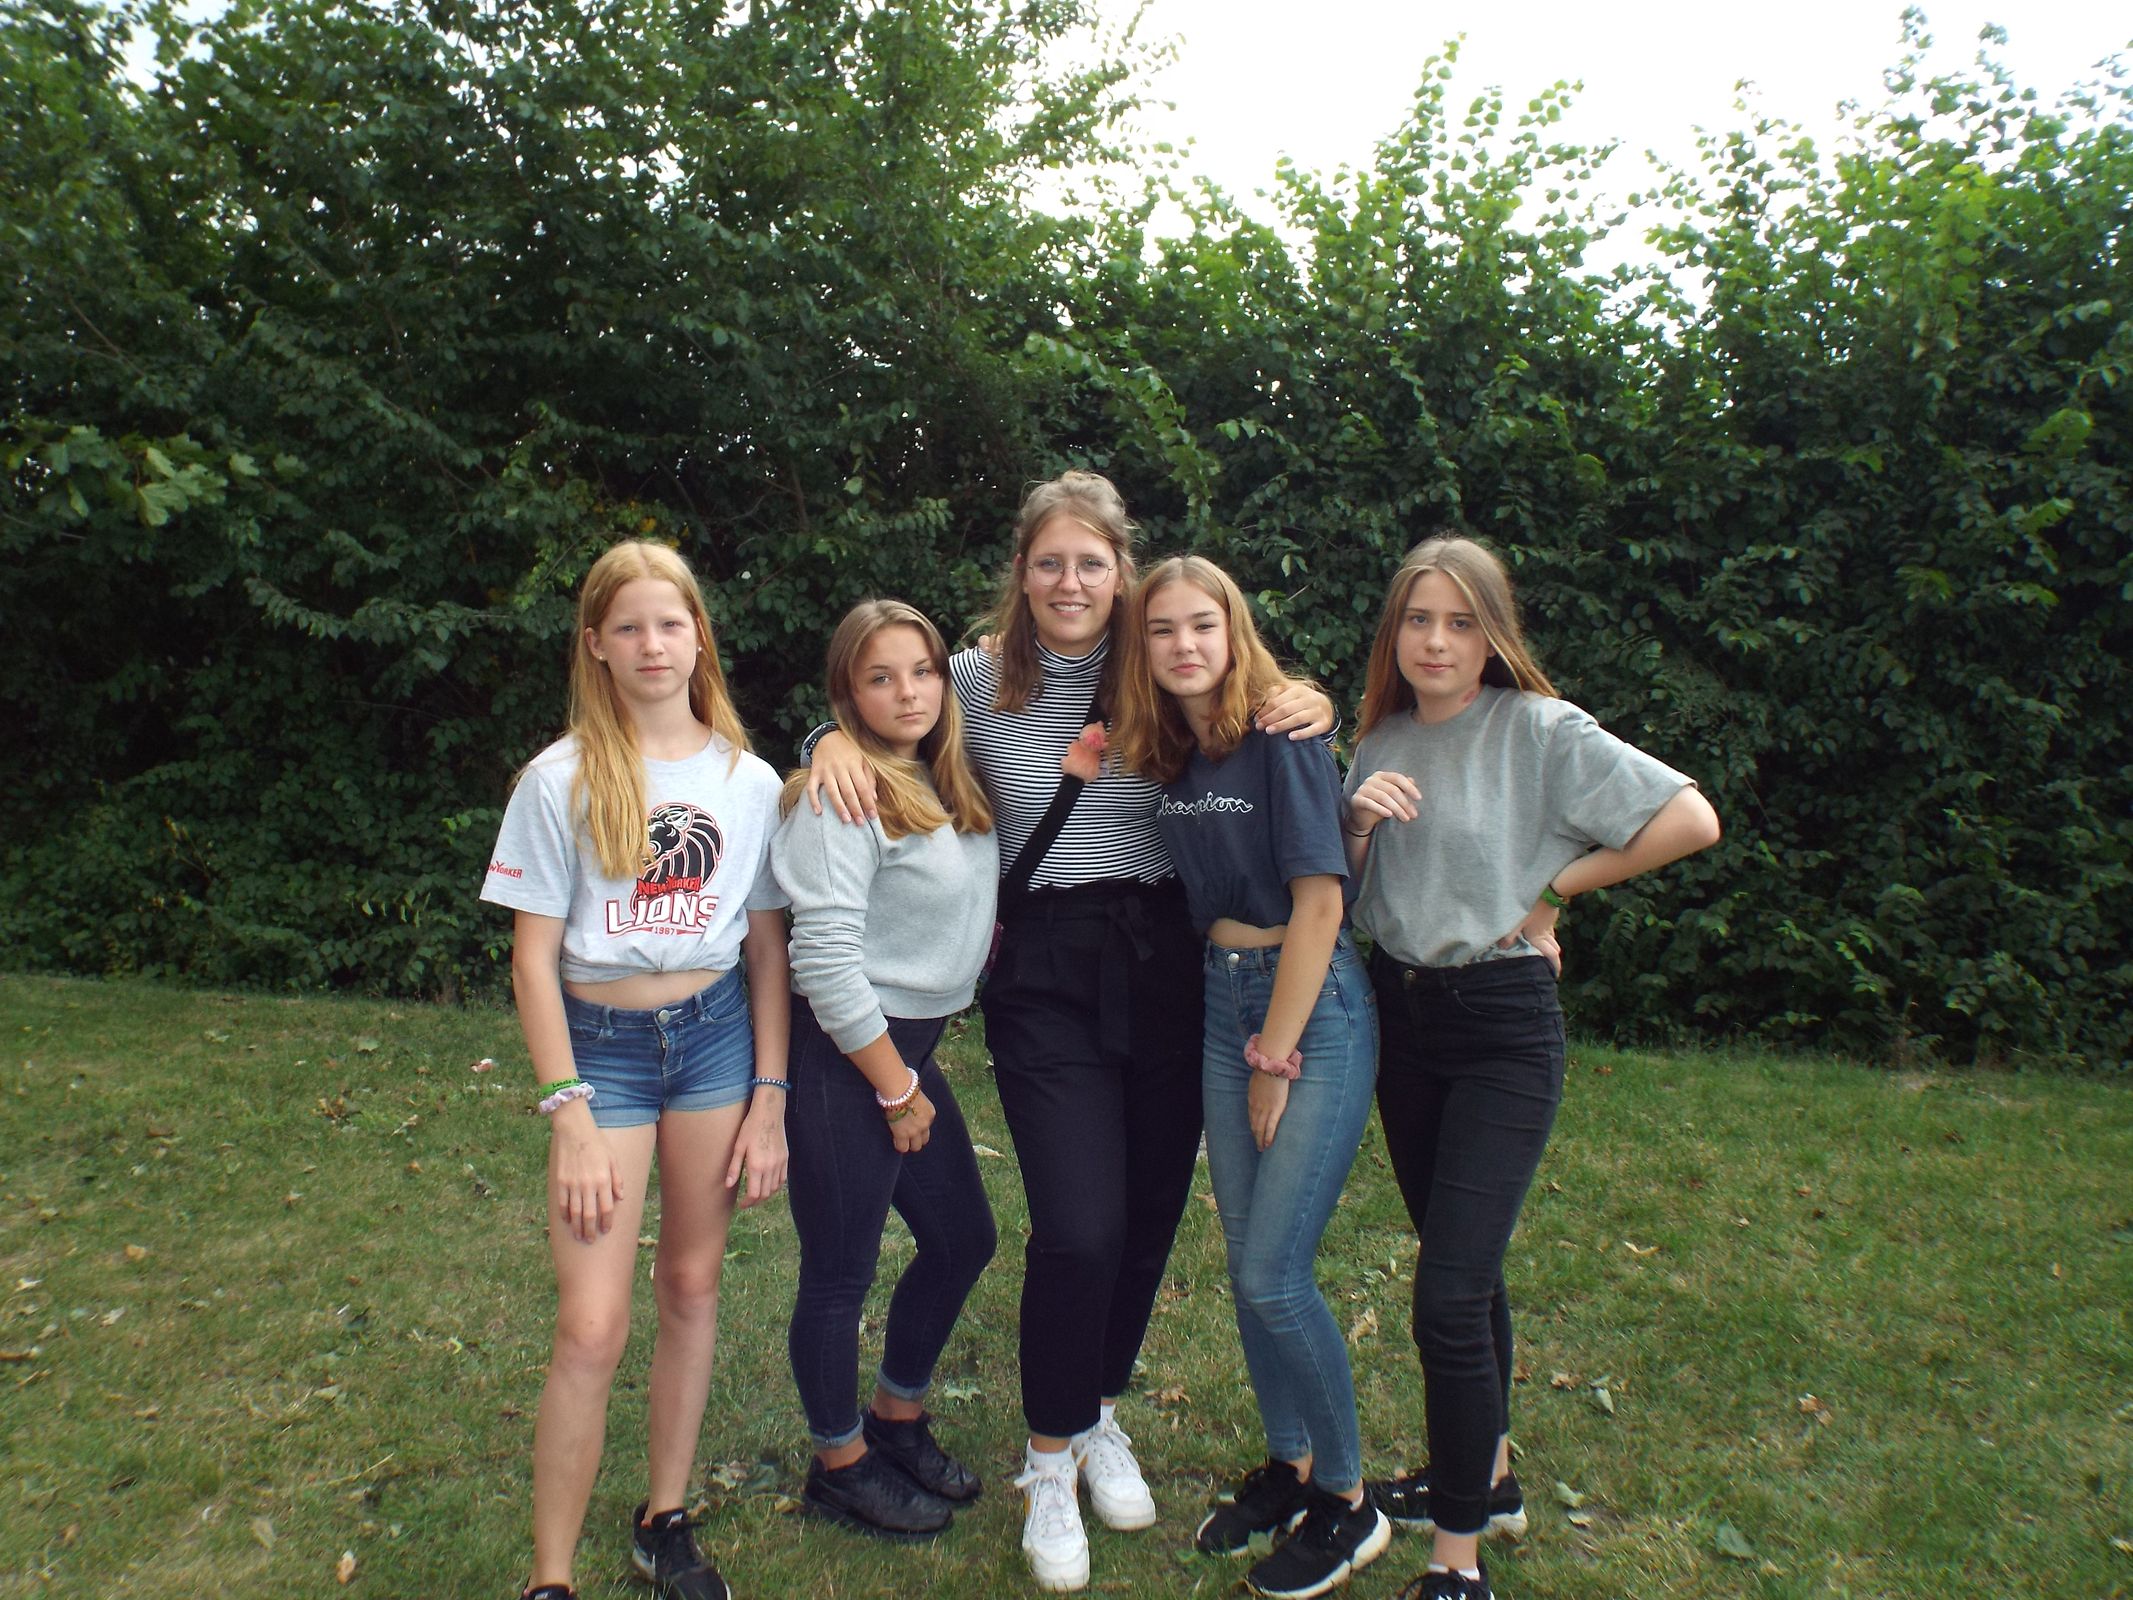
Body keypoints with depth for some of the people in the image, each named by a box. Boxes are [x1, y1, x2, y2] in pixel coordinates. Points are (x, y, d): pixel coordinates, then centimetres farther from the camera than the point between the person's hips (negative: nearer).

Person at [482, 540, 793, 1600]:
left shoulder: (749, 780, 1)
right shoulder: (562, 780, -6)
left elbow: (768, 947, 5)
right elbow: (533, 957, -5)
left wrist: (769, 1096, 1)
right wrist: (570, 1114, -10)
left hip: (717, 1033, 3)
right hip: (601, 1042, -2)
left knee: (692, 1286, 12)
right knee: (592, 1327, -5)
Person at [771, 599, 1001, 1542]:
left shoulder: (948, 788, 8)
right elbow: (825, 958, -21)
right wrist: (897, 1090, -15)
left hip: (911, 1047, 9)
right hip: (844, 1055, -9)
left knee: (962, 1241, 18)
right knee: (842, 1273, 7)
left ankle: (898, 1420, 40)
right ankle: (841, 1466, 30)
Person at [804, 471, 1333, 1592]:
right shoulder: (979, 679, -3)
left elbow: (1259, 772, 11)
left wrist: (1310, 713, -10)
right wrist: (838, 739, -10)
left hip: (1165, 962, 2)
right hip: (1043, 975, -2)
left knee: (1150, 1212, 11)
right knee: (1079, 1229, -10)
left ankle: (1100, 1412, 38)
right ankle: (1051, 1457, 17)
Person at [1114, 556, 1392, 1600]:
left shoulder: (1282, 733, -14)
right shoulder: (1168, 756, 7)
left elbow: (1320, 898, -16)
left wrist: (1277, 1058, -14)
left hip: (1313, 1003, -6)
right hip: (1222, 1001, 6)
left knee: (1272, 1275, -5)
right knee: (1248, 1265, 12)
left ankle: (1347, 1503, 17)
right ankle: (1289, 1463, 32)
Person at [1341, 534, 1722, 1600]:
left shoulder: (1541, 730, -12)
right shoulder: (1381, 742, 6)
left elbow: (1692, 820, -17)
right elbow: (1342, 887, 9)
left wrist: (1554, 887, -9)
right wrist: (1359, 822, -12)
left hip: (1502, 1027, -6)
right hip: (1399, 1011, 6)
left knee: (1448, 1292, -11)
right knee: (1465, 1263, 20)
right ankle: (1486, 1474, 38)